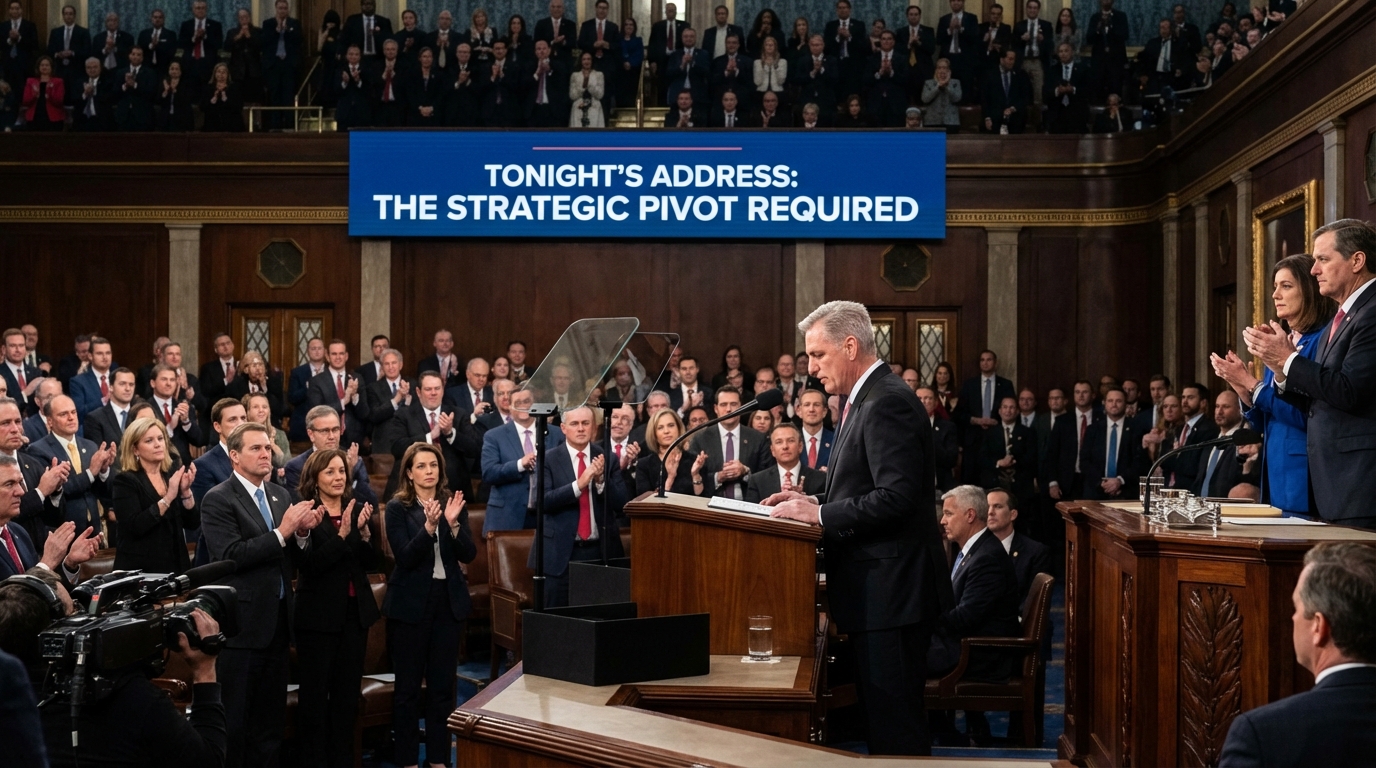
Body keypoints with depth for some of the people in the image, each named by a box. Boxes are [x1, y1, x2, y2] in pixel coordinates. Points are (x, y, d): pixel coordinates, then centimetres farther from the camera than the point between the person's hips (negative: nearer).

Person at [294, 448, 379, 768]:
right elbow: (309, 565, -19)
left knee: (347, 691, 12)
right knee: (315, 693, 0)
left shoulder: (356, 509, 6)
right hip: (319, 614, -5)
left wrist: (364, 532, -14)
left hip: (355, 611, 5)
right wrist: (342, 534, -26)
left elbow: (370, 562, 4)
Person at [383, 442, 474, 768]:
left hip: (449, 600, 3)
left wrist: (453, 524, -19)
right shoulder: (398, 508, -4)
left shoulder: (453, 503, 5)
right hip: (411, 603, -3)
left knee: (442, 685, 8)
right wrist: (428, 526, -27)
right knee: (408, 686, 3)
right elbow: (405, 557, -14)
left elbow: (469, 555, -2)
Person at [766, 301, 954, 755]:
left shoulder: (887, 402, -17)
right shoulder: (866, 398, 15)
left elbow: (897, 495, -25)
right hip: (879, 587, 10)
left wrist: (820, 514, -19)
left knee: (894, 722, -5)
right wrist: (814, 502, 8)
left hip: (890, 589, -10)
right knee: (884, 714, 16)